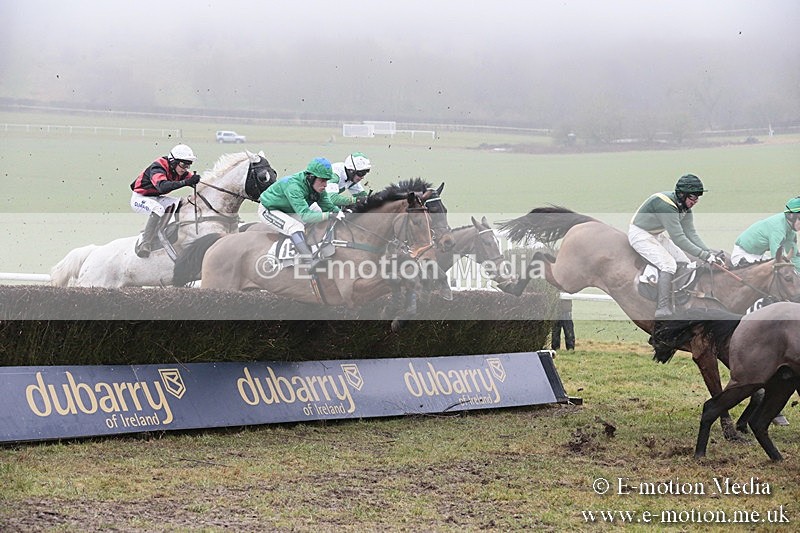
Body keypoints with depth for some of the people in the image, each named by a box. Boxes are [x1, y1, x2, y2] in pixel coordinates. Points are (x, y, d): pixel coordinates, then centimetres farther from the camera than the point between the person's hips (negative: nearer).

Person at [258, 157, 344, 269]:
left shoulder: (317, 187, -13)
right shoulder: (293, 186, -38)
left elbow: (328, 207, -5)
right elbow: (305, 215, -45)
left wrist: (339, 212, -25)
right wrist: (329, 215, -53)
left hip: (288, 211, 9)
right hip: (269, 210, -9)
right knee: (296, 226, -32)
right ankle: (309, 261, -44)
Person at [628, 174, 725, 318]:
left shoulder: (685, 206, -4)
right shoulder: (665, 204, -33)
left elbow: (691, 234, -6)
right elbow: (678, 238, -35)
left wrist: (709, 251, -21)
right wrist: (703, 255, -35)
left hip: (658, 235, 10)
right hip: (640, 234, -10)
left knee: (684, 263, 1)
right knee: (668, 264, -24)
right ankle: (662, 309, -28)